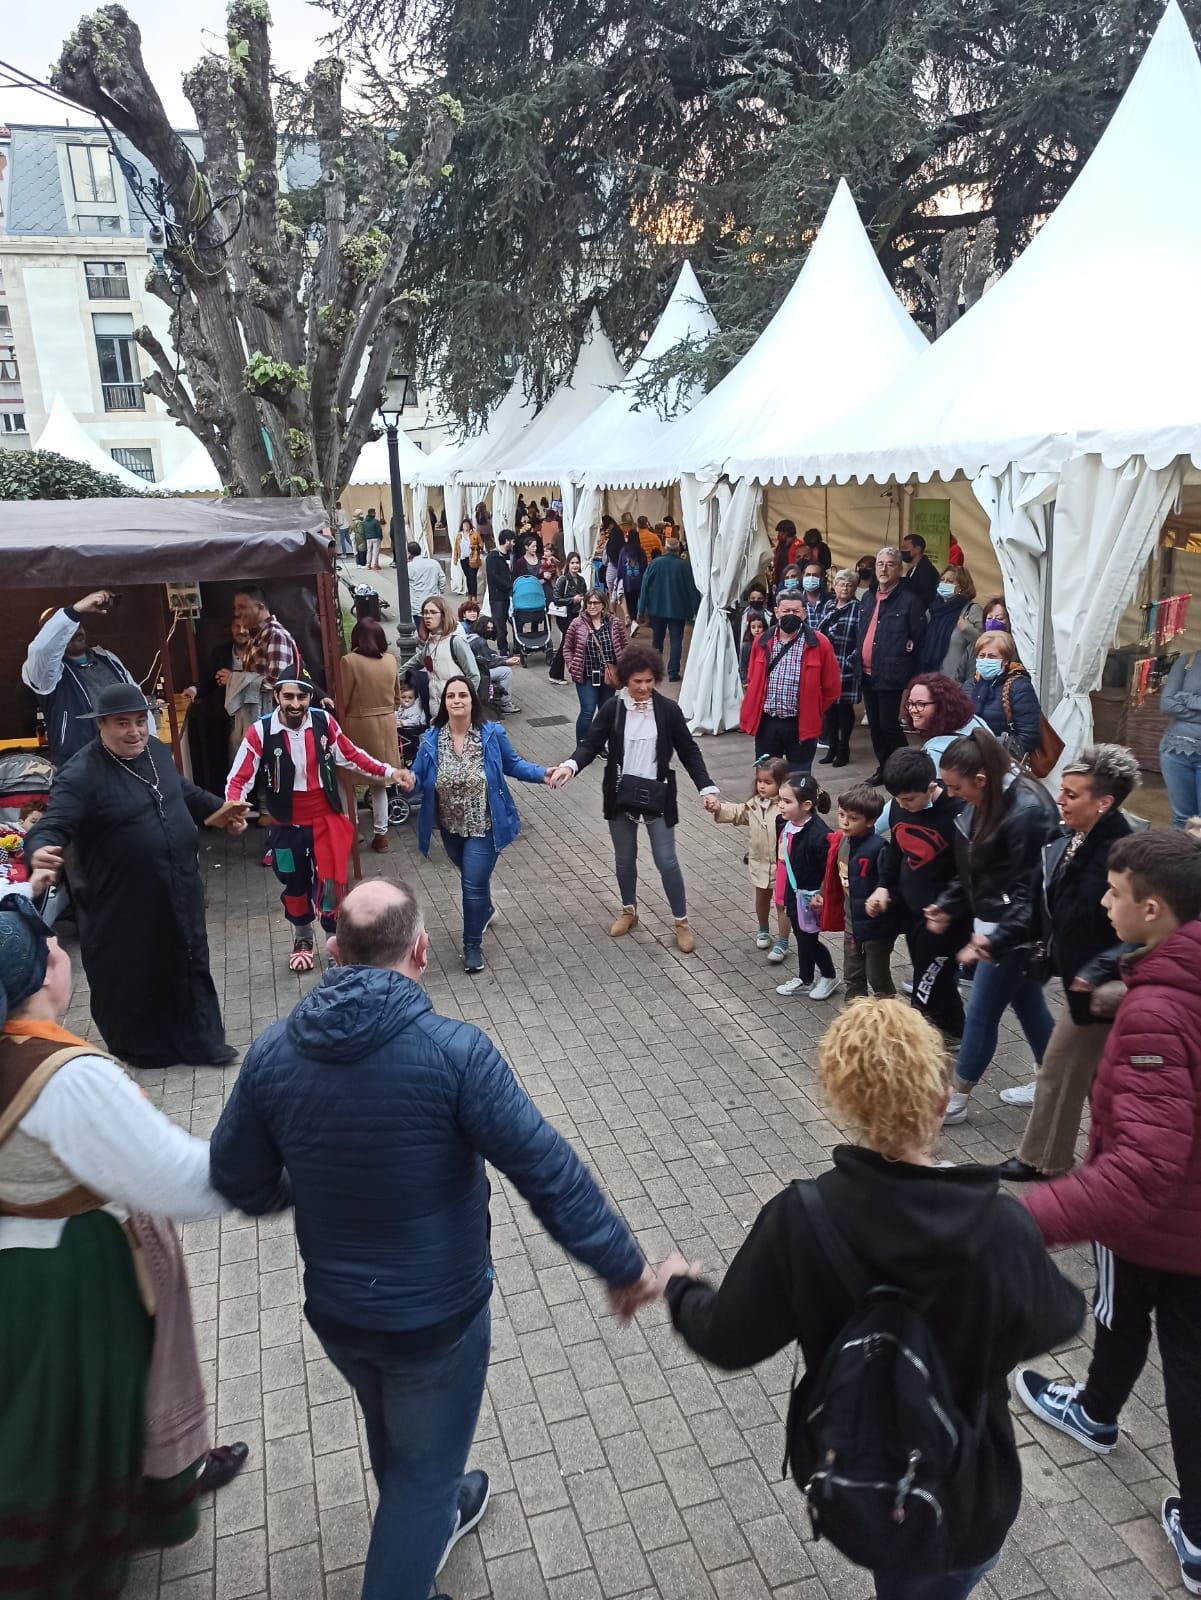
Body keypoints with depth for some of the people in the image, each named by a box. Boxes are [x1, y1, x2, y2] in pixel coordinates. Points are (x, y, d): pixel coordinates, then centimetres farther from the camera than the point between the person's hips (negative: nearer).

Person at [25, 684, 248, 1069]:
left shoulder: (157, 751, 3)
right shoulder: (81, 774, -22)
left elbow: (184, 791, 21)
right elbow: (52, 826, -30)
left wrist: (221, 810, 21)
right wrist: (39, 850, -50)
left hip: (178, 890, 7)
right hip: (122, 903, -7)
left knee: (189, 967, 17)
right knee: (132, 978, 9)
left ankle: (201, 1042, 33)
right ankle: (144, 1048, 32)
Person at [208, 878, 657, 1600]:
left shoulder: (273, 1052, -14)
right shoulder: (454, 1050, -28)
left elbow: (238, 1183, -2)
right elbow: (549, 1172, -25)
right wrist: (624, 1265, -13)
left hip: (334, 1309, 6)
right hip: (437, 1316, -6)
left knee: (394, 1437, 33)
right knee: (424, 1464, 20)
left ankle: (427, 1517, 61)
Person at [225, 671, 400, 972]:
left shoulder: (324, 722, -11)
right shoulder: (260, 732, -17)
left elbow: (350, 756, 4)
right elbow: (240, 778, -15)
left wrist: (388, 772, 1)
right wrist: (232, 809, -34)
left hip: (327, 820, 0)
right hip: (287, 826, 0)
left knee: (331, 884, 0)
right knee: (295, 886, 19)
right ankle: (302, 939, 44)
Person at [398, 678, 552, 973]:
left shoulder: (492, 734, -14)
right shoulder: (431, 740, -10)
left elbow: (512, 764, -1)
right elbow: (419, 776, -8)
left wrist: (542, 774, -14)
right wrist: (409, 780, -31)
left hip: (484, 827, -3)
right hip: (451, 827, 3)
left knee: (474, 885, -4)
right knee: (472, 880, 25)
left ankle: (472, 945, 15)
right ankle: (485, 910, 57)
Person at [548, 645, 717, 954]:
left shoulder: (668, 709, -8)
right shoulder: (612, 708, -7)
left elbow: (689, 751, -2)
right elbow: (590, 744, -10)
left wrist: (707, 788, -11)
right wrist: (570, 766, -31)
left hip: (657, 795, -1)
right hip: (621, 795, 1)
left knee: (666, 861, 0)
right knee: (624, 859, 16)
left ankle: (681, 922, 16)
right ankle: (629, 911, 38)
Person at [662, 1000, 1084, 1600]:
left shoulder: (799, 1220, -27)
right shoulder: (1002, 1229, -27)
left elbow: (728, 1341, -13)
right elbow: (1055, 1321, -5)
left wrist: (681, 1287, 8)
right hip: (961, 1496, -1)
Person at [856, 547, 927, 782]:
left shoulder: (909, 599, -9)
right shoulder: (867, 598, 13)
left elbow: (918, 637, -8)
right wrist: (859, 661, 12)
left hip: (890, 674, -7)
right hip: (868, 672, 7)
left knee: (888, 723, -6)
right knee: (874, 724, 13)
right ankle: (883, 767, 25)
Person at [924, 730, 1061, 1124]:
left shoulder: (1027, 812, -26)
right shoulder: (983, 803, 3)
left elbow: (1032, 890, -24)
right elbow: (972, 868, 13)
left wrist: (994, 939, -26)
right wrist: (948, 906, 2)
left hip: (1014, 932, -9)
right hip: (992, 922, 9)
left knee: (981, 1014, 3)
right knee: (1028, 1004, 21)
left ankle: (955, 1100, 18)